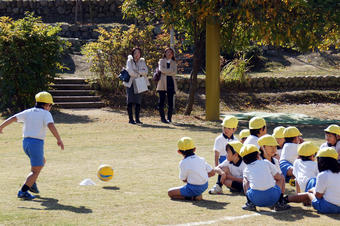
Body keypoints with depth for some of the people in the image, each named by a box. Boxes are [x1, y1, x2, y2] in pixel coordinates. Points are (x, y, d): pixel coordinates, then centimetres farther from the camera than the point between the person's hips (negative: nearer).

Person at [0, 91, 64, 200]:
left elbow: (13, 118, 8)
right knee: (36, 171, -1)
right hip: (36, 143, -7)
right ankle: (23, 191, -12)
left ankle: (31, 182, 18)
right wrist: (59, 139, -23)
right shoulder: (45, 114, -5)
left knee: (42, 162, 28)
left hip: (26, 142, 7)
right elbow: (51, 126, -21)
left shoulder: (28, 112, 11)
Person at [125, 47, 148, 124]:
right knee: (130, 101, -6)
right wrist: (138, 74, -6)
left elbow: (145, 71, -1)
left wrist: (137, 72, -13)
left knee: (138, 102, 0)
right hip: (130, 83, -3)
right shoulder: (129, 61, 1)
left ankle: (137, 119, 4)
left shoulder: (142, 61, 12)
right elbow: (130, 71, -15)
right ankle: (131, 119, -4)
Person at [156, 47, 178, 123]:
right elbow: (161, 69, -8)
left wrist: (166, 72, -6)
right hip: (163, 83, -1)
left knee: (170, 102, -2)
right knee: (161, 101, -4)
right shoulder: (161, 61, 11)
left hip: (171, 83, 2)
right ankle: (162, 118, 2)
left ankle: (169, 118, 5)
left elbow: (174, 72, -1)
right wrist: (171, 70, -5)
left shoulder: (174, 63, 16)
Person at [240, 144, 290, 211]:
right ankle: (279, 202, 17)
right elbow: (278, 177, 20)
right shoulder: (266, 163, 16)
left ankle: (250, 203, 16)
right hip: (273, 198, -1)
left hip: (256, 199, 1)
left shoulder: (246, 170, 17)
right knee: (279, 180, 29)